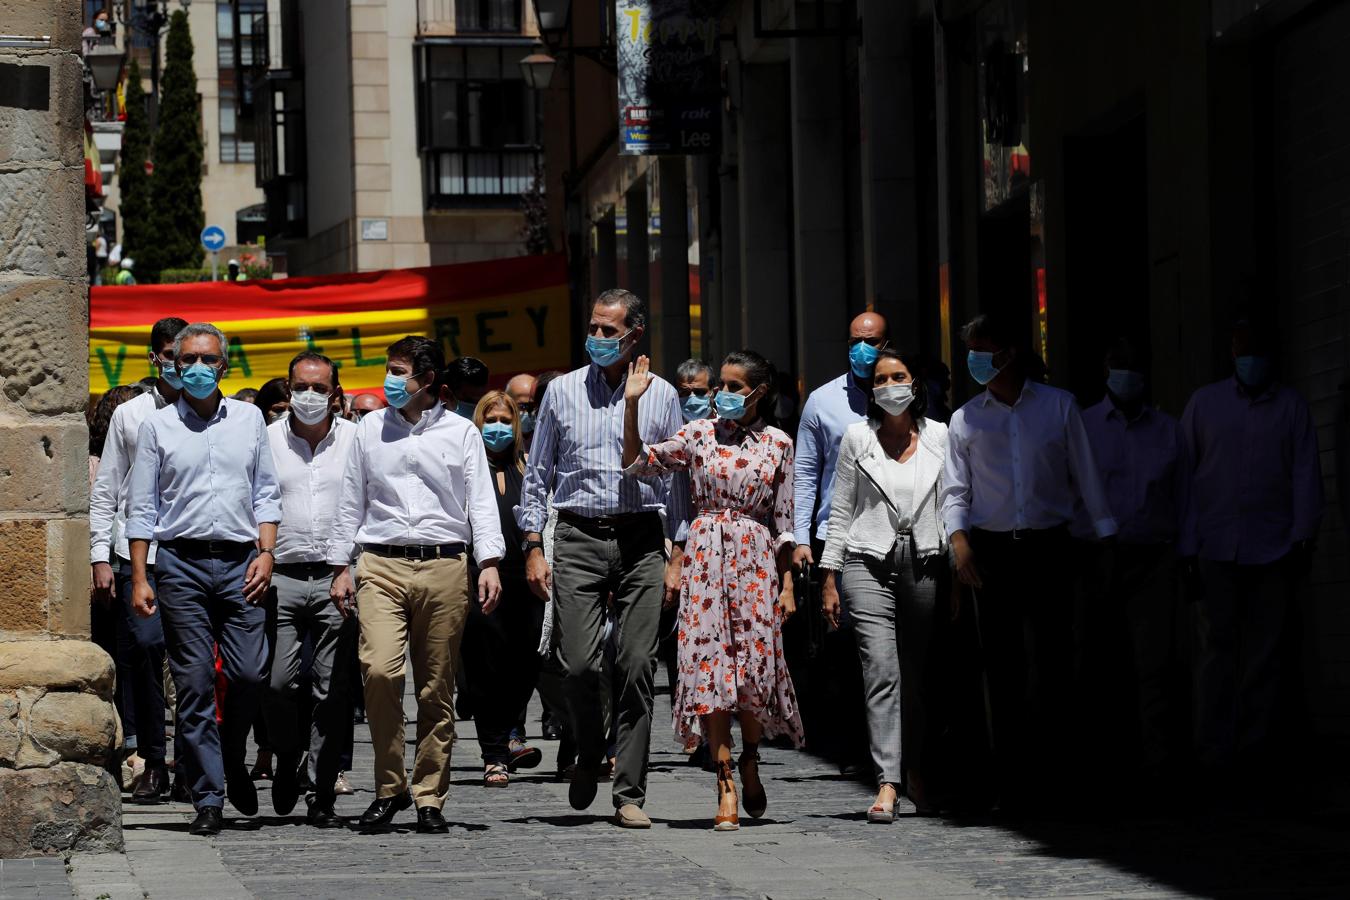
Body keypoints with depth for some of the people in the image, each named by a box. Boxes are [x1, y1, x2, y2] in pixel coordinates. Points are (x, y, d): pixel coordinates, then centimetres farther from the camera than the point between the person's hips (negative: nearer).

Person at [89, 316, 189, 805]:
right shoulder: (129, 416, 11)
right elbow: (105, 491, 12)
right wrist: (101, 557, 5)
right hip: (138, 549, 0)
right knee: (145, 644, -12)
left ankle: (189, 766, 7)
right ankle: (152, 761, -5)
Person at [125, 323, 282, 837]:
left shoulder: (249, 420, 12)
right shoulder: (158, 426, 7)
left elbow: (266, 494, 13)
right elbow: (142, 507, 7)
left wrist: (265, 552, -1)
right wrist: (139, 577, 1)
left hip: (240, 563, 1)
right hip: (181, 563, -1)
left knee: (249, 673, -7)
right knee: (194, 683, -4)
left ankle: (233, 759, 21)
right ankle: (209, 798, -1)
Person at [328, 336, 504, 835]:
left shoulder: (461, 433, 8)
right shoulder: (370, 429, 13)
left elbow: (481, 500, 3)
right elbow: (350, 501, 17)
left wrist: (490, 562, -10)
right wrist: (340, 566, 11)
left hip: (443, 568, -1)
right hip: (381, 566, 1)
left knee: (436, 689, 1)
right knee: (380, 670, -18)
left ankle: (430, 798, 9)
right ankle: (390, 786, -6)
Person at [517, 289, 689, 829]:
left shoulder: (661, 396, 8)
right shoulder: (562, 392, 8)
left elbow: (677, 480, 10)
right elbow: (537, 474, 11)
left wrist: (677, 557, 4)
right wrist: (533, 547, 3)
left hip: (641, 541, 0)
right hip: (578, 540, 0)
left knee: (636, 668, -4)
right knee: (579, 663, -11)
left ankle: (629, 795, 2)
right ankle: (589, 753, 18)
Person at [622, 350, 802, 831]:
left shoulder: (777, 444, 6)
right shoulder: (700, 435, 6)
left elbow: (783, 520, 7)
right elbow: (637, 462, 1)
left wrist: (787, 584, 4)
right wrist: (631, 404, -9)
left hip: (756, 560, 0)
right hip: (707, 556, 0)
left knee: (756, 663, -4)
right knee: (711, 662, -7)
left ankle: (749, 762, 22)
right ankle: (726, 788, -5)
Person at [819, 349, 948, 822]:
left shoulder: (938, 436, 8)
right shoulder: (858, 438, 6)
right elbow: (840, 511, 8)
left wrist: (954, 570, 5)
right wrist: (829, 578, 4)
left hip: (923, 563, 2)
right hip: (870, 563, -2)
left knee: (916, 675, 7)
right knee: (881, 673, -12)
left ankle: (915, 773, 23)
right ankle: (887, 786, -18)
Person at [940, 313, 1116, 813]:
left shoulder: (1059, 406, 6)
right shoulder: (966, 419, 9)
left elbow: (1085, 473, 7)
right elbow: (954, 489, 6)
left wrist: (1106, 534, 3)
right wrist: (959, 538, -10)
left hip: (1047, 545, -1)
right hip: (992, 550, 1)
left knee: (1054, 660, -4)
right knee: (1003, 667, -1)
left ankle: (1049, 772, 5)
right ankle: (1012, 784, 2)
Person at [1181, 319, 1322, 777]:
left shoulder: (1291, 406, 8)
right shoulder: (1205, 403, 9)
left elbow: (1305, 473, 4)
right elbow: (1182, 474, 8)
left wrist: (1303, 534, -4)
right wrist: (1185, 541, 2)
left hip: (1275, 547, 1)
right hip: (1218, 546, -1)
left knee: (1264, 649, 2)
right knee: (1218, 645, -5)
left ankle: (1256, 746, 6)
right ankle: (1214, 751, -5)